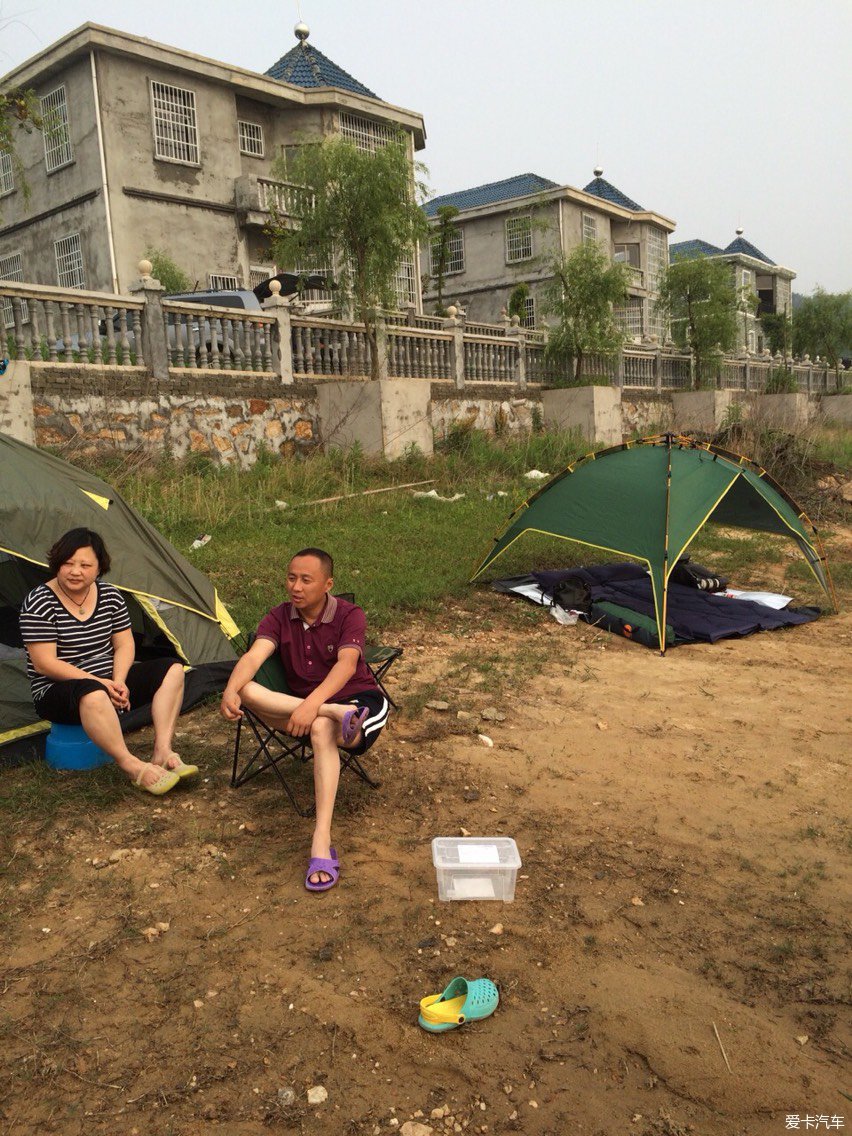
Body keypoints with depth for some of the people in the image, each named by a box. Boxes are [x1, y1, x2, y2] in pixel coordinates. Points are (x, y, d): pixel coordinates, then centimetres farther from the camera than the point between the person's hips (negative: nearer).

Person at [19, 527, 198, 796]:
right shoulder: (39, 603, -15)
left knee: (171, 670, -8)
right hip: (57, 692, -6)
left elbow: (125, 645, 4)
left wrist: (118, 682, -15)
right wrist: (99, 682, -24)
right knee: (92, 693, -42)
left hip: (108, 684, 7)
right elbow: (45, 664, -20)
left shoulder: (110, 596, 2)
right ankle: (134, 768, -34)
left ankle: (162, 751, -21)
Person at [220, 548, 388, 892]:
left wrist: (312, 704, -44)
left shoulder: (349, 615, -11)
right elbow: (253, 656, -17)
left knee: (322, 729, -41)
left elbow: (346, 665, -27)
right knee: (247, 691, -24)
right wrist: (230, 691, -39)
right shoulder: (279, 618, 0)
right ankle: (336, 714, -34)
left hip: (360, 701, -4)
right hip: (300, 708, 4)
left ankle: (322, 842, -45)